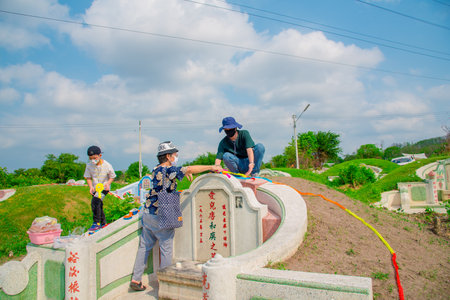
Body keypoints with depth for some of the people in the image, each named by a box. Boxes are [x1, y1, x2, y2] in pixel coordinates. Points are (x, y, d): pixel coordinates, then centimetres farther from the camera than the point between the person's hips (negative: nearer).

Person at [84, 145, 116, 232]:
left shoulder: (107, 165, -17)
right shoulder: (89, 165, -8)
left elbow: (112, 177, -3)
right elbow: (88, 177, 4)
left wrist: (108, 183, -22)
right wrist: (90, 187, -13)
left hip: (104, 188, -5)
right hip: (95, 188, 5)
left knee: (95, 202, -27)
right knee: (99, 206, 12)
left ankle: (96, 223, -19)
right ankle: (103, 223, 32)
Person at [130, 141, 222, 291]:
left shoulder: (156, 170, 10)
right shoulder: (168, 170, -15)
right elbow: (190, 169, -22)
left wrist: (185, 173, 25)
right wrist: (211, 167, -15)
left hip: (147, 213, 8)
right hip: (160, 217, -8)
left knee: (144, 247, 13)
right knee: (166, 248, 5)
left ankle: (136, 279, 18)